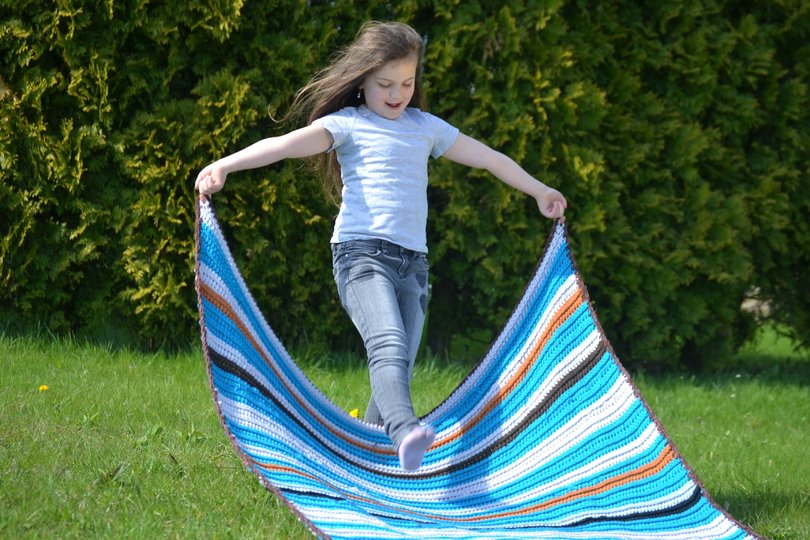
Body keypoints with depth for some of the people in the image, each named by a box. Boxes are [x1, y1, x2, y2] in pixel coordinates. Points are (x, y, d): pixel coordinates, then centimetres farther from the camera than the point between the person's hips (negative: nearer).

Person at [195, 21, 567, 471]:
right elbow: (287, 144, -12)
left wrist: (540, 191, 43)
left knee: (399, 366, -2)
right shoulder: (347, 124, 4)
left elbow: (488, 157, 32)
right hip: (362, 252, -6)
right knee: (389, 345, -29)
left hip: (413, 261, 6)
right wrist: (227, 164, -28)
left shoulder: (426, 127, 21)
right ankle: (405, 431, -51)